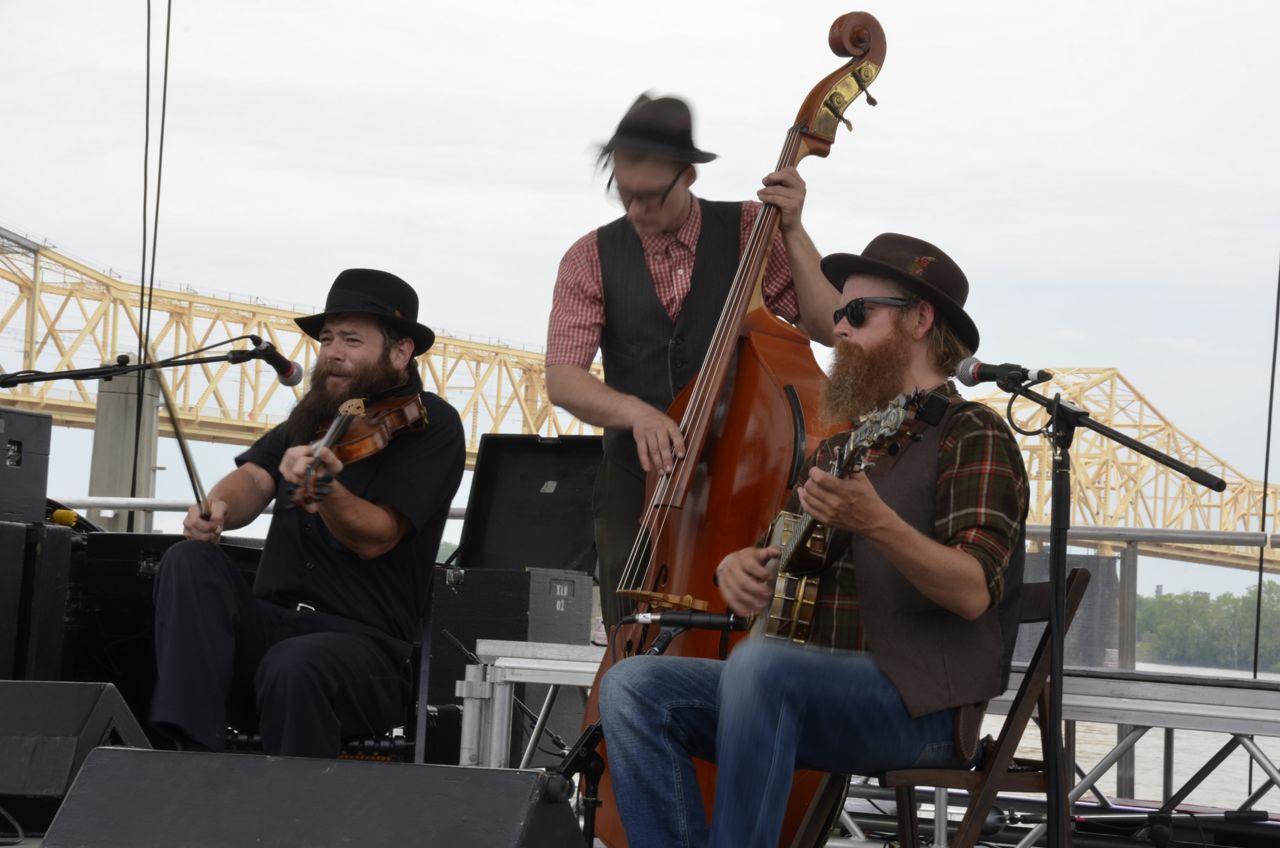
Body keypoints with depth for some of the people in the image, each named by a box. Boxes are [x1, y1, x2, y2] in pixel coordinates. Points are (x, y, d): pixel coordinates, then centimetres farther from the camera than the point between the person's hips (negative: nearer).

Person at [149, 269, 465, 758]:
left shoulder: (432, 426, -2)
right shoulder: (315, 415, 19)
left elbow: (375, 538, -15)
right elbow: (254, 479, 3)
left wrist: (324, 487, -35)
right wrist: (218, 506, -20)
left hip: (365, 645, -6)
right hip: (272, 625, 6)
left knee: (293, 666, -38)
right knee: (190, 562, -20)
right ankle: (193, 756, -29)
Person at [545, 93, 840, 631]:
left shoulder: (750, 233, 2)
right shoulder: (592, 258, 4)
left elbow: (828, 329, -6)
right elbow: (562, 380, -7)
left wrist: (792, 232, -15)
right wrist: (634, 411, -25)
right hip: (639, 488, 1)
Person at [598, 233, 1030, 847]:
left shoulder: (972, 436, -2)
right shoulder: (842, 446, 24)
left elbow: (974, 593, -16)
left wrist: (875, 522, -32)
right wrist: (738, 567, 3)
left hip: (919, 706, -8)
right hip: (809, 696, 8)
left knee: (759, 664, -35)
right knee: (632, 687, -11)